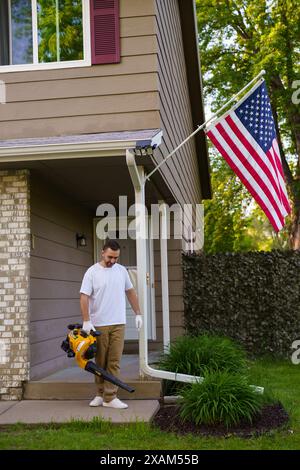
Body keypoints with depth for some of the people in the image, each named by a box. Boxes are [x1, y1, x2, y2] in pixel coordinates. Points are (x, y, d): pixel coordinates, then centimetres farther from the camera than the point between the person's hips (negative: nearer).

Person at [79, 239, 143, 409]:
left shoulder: (122, 270, 7)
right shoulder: (92, 272, -6)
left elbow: (130, 291, 16)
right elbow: (84, 297, -10)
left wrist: (138, 313, 12)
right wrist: (86, 321, -18)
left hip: (118, 323, 3)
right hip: (99, 324, -2)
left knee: (114, 361, -2)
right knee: (100, 361, 8)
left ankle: (110, 397, 1)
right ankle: (101, 394, 21)